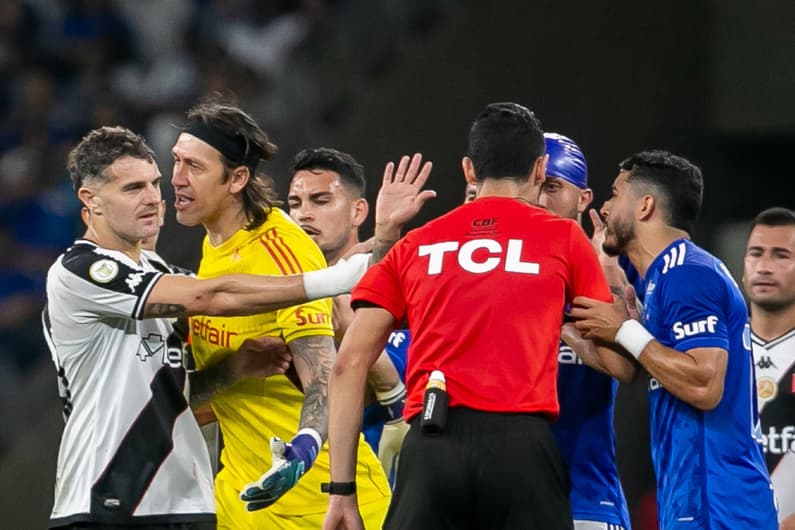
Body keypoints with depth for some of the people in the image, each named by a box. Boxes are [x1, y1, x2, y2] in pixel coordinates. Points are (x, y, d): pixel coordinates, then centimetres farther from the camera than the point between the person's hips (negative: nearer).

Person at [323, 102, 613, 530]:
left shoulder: (415, 247, 16)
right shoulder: (564, 238, 11)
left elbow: (349, 365, 10)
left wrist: (341, 490, 10)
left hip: (431, 446, 1)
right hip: (522, 446, -1)